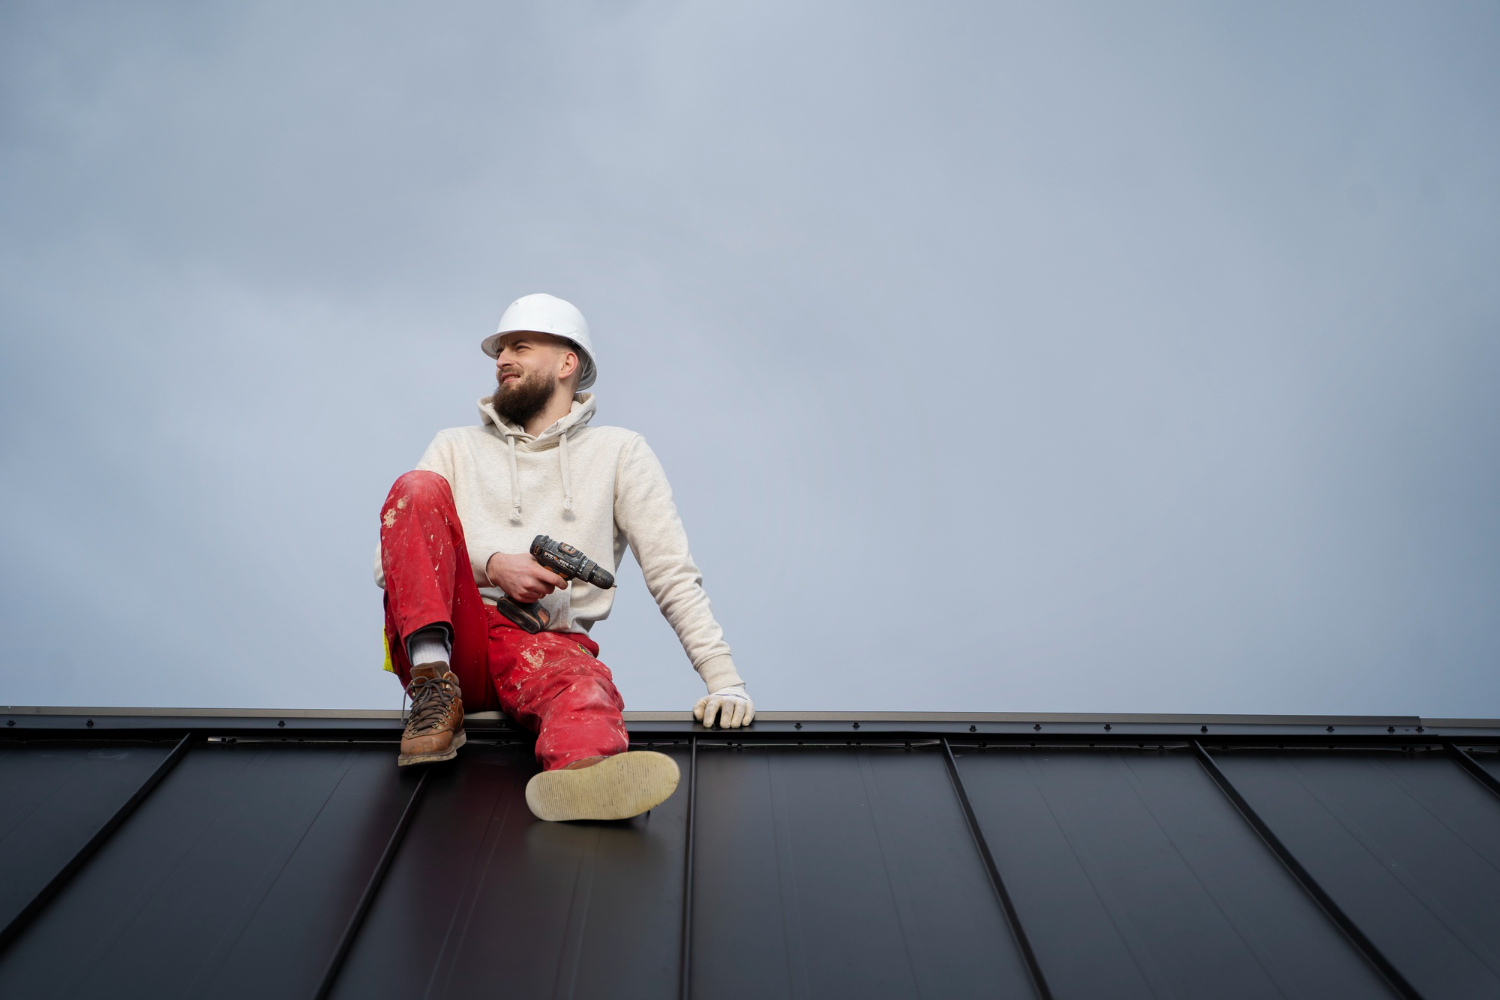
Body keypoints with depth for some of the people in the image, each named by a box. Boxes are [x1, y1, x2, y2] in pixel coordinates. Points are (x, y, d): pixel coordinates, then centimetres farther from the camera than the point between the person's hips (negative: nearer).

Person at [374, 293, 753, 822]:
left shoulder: (619, 451, 16)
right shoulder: (457, 446, 21)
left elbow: (674, 575, 7)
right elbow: (389, 560, 11)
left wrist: (724, 680, -5)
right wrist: (491, 566, -8)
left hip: (548, 641, -2)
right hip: (446, 641, 2)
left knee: (585, 681, -36)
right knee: (417, 489, -17)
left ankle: (579, 776, -70)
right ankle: (435, 686, -29)